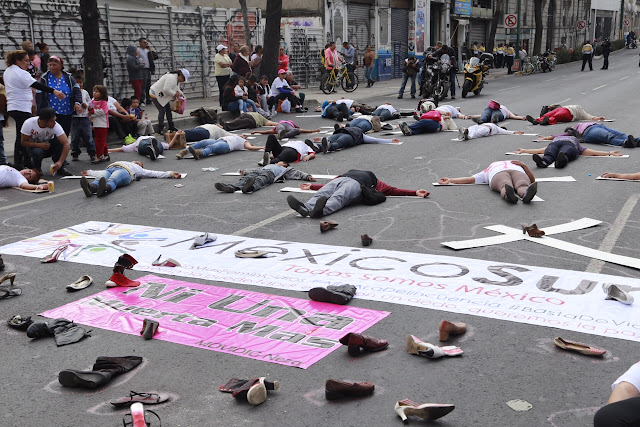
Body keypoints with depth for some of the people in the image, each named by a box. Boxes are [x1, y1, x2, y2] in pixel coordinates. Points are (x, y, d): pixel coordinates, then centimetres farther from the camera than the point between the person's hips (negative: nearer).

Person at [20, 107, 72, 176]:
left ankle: (60, 168, -14)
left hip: (49, 145, 1)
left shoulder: (55, 126, -28)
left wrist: (60, 162, -46)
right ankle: (37, 168, -2)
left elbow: (66, 144, -36)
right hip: (35, 146, -1)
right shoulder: (28, 124, -27)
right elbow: (23, 142, -17)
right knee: (38, 152, -36)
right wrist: (39, 145, -35)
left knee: (60, 141, -30)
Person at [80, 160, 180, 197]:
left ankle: (105, 188, -71)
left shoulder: (139, 170, 38)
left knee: (113, 180, -40)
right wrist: (89, 172, 54)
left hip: (124, 171, -3)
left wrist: (170, 174, 16)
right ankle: (91, 187, -65)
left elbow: (154, 173, 26)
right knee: (100, 177, -34)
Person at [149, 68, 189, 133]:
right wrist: (174, 94, -21)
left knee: (168, 110, 11)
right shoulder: (171, 78, -28)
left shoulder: (177, 79, 5)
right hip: (155, 94, -10)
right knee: (162, 111, -11)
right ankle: (160, 130, -3)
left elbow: (176, 88, 21)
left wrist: (181, 94, 3)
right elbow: (166, 89, -34)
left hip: (161, 95, 10)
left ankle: (171, 127, 21)